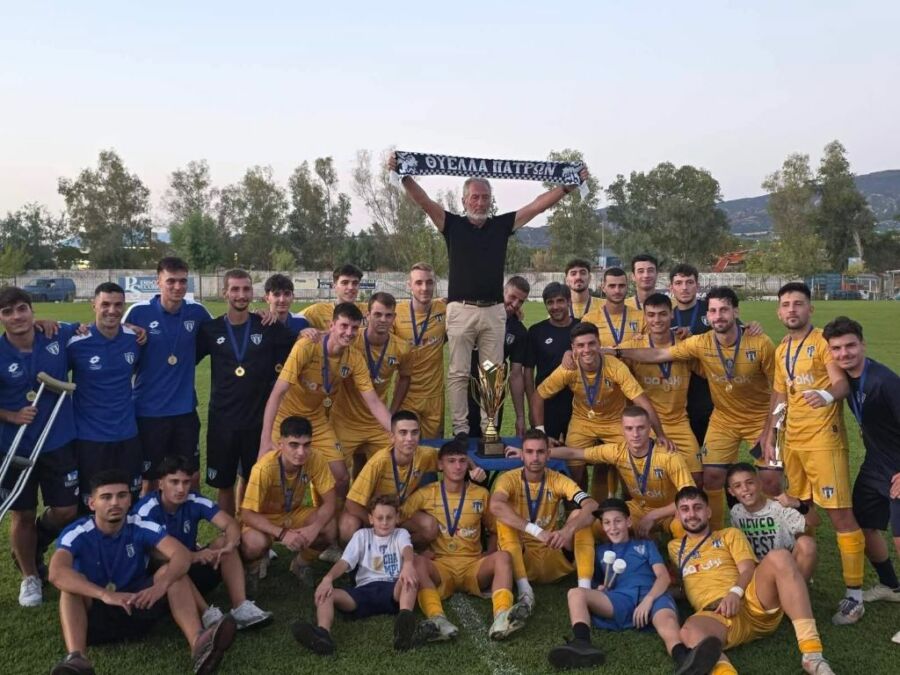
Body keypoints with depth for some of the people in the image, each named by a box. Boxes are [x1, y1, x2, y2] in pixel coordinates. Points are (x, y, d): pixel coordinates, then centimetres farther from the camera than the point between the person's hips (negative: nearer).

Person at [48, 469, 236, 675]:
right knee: (72, 583, -28)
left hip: (137, 607, 2)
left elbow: (182, 555, -22)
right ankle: (76, 658, -53)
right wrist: (105, 595, -47)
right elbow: (56, 573, -34)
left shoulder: (141, 528, -9)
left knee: (170, 572, -21)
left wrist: (161, 585, -42)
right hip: (94, 615, -1)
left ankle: (199, 645, -44)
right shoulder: (76, 534, -15)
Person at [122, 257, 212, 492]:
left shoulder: (197, 312, -1)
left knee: (192, 477, 10)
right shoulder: (139, 312, -9)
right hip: (149, 410, -2)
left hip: (185, 409, 3)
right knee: (150, 479, 9)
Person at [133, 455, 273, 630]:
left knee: (224, 542, -17)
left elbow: (231, 524, -16)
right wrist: (193, 556, -41)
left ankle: (241, 607, -29)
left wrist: (228, 547, -39)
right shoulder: (145, 510, -20)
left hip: (192, 569, 5)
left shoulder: (195, 501, -9)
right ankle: (208, 615, -44)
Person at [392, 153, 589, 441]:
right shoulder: (452, 225, 4)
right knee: (458, 373, 0)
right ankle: (460, 428, 5)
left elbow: (537, 206, 8)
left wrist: (569, 185, 4)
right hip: (461, 310, -2)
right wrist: (404, 175, -19)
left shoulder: (502, 225, 10)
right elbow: (423, 201, -6)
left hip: (494, 311, 2)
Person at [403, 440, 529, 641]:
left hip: (474, 564, 1)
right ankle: (438, 620, -55)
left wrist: (489, 556, 2)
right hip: (440, 565, -1)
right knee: (417, 561, -35)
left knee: (502, 556, -30)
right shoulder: (425, 494, 4)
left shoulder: (481, 494, 11)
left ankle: (502, 617, -52)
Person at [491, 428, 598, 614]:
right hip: (522, 557, -2)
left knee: (580, 514, -18)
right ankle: (525, 590, -34)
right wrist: (537, 531, -44)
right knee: (504, 519, -27)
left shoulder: (558, 480, -4)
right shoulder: (509, 479, -10)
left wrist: (568, 530, -41)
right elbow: (495, 506, -34)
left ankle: (584, 588, -27)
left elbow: (593, 507, -20)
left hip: (553, 559, 2)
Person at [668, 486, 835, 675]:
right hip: (715, 615, -1)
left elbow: (748, 569, 6)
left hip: (751, 602, 1)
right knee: (689, 632, -39)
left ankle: (812, 653, -36)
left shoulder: (730, 534, 22)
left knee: (779, 557, -30)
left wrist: (736, 592, -14)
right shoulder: (674, 547, 29)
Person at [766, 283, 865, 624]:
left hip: (823, 440, -7)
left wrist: (827, 395, -39)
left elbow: (842, 383, -17)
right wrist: (769, 439, 15)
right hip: (792, 442, 7)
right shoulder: (781, 351, 14)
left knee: (841, 515, -6)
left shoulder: (823, 341, -6)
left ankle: (854, 596, 0)